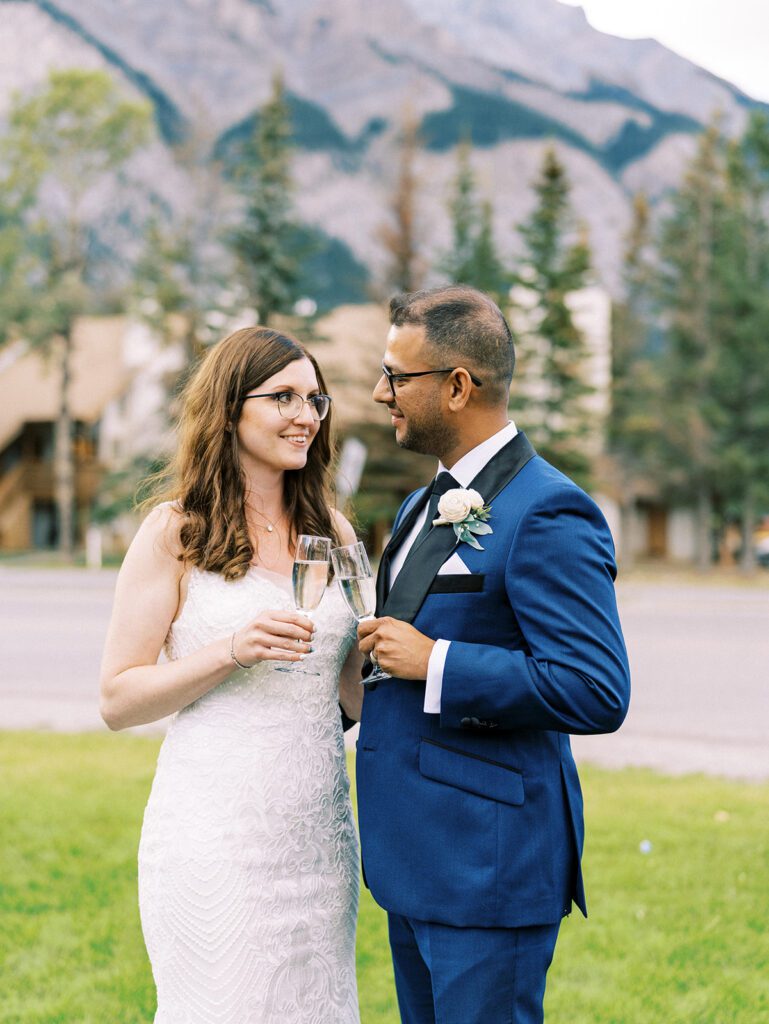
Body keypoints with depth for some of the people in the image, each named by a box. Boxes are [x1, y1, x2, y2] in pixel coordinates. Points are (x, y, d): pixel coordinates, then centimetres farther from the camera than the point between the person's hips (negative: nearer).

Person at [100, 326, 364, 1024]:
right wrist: (231, 652, -18)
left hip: (318, 830, 5)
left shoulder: (334, 531, 10)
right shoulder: (175, 532, -4)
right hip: (216, 830, -5)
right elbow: (118, 699, -5)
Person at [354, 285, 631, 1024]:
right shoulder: (427, 506, 14)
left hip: (489, 864, -9)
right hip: (417, 855, 9)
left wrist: (433, 663, -21)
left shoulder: (546, 515, -17)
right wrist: (382, 647, 6)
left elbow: (597, 692, -24)